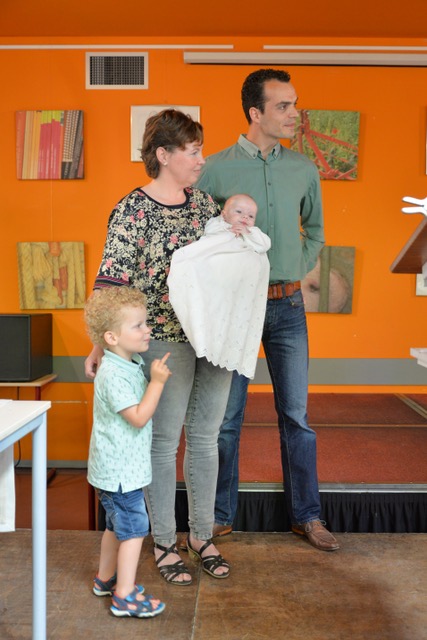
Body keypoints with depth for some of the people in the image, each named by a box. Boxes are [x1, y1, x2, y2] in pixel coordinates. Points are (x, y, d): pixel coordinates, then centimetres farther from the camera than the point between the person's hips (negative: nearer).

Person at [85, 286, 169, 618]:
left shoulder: (132, 363, 6)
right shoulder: (114, 374, -25)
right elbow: (139, 417, -28)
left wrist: (156, 379, 8)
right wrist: (157, 382, -27)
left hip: (118, 468, 10)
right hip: (120, 470, -10)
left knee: (117, 525, 23)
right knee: (134, 529, -1)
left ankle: (106, 578, 38)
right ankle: (125, 596, 9)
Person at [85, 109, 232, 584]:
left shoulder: (205, 203, 10)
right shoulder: (133, 210, -8)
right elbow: (112, 281, -13)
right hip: (165, 340, -6)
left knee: (205, 438, 13)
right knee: (164, 442, 6)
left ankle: (201, 535, 29)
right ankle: (164, 543, 23)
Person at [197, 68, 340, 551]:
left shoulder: (303, 169, 6)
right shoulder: (217, 168, -4)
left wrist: (298, 272, 7)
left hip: (288, 306, 3)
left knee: (296, 414, 9)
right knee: (227, 416, 7)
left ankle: (306, 515, 23)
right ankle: (220, 516, 22)